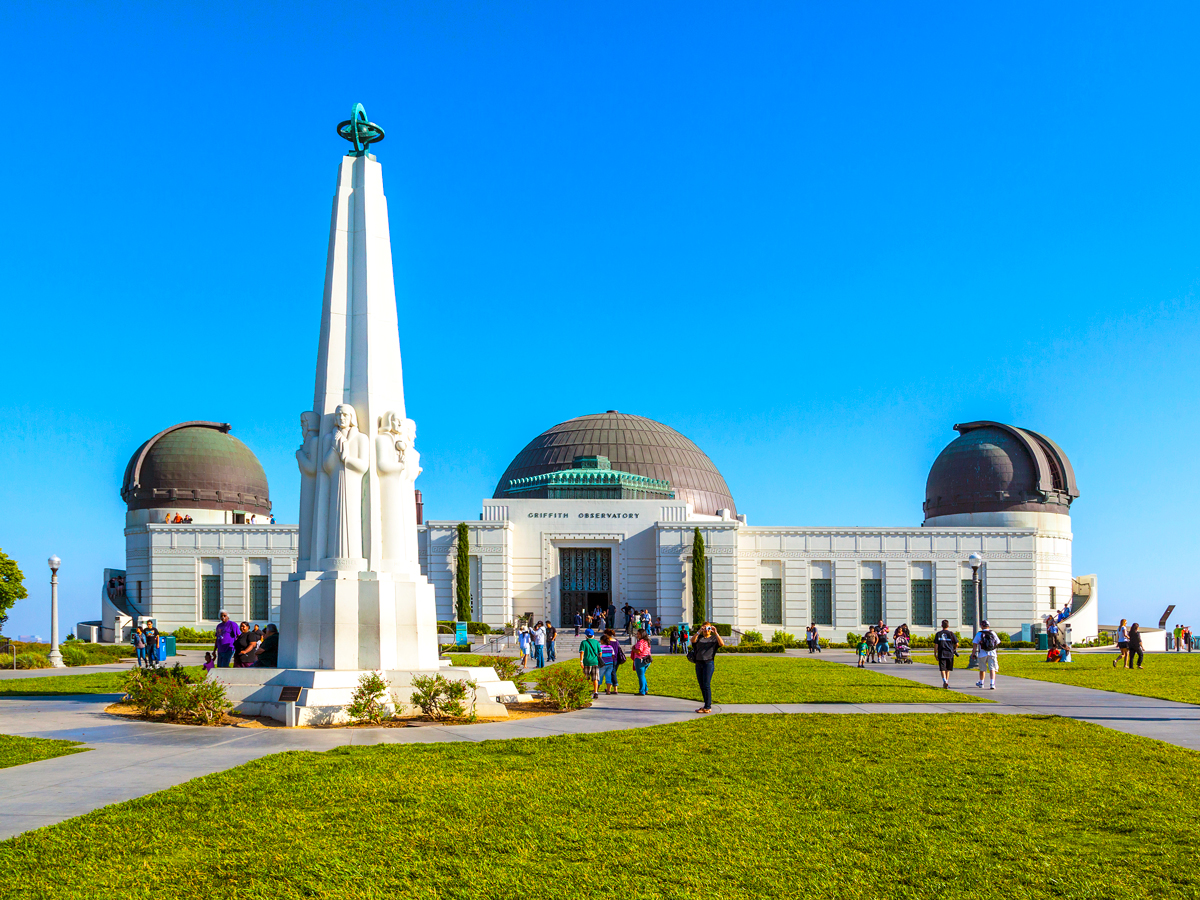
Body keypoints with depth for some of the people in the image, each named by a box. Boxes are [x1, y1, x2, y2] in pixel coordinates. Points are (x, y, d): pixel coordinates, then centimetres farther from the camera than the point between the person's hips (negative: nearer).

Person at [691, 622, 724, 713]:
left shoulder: (714, 639, 8)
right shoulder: (699, 638, 15)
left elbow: (722, 644, -11)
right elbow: (692, 640, -7)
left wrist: (716, 633, -16)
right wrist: (699, 631, -17)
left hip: (709, 663, -4)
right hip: (699, 663, 4)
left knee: (706, 685, -9)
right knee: (702, 685, 7)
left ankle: (707, 707, -6)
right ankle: (707, 705, 17)